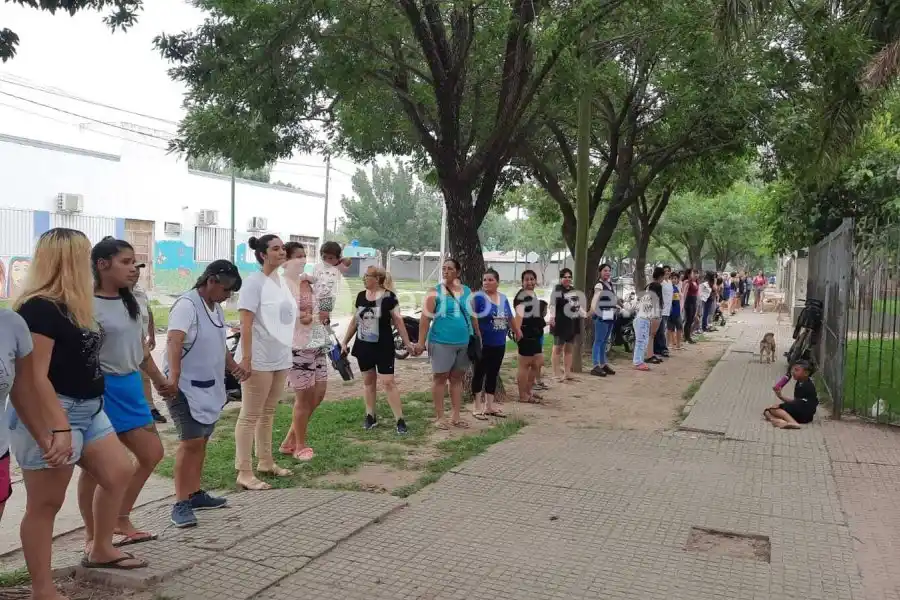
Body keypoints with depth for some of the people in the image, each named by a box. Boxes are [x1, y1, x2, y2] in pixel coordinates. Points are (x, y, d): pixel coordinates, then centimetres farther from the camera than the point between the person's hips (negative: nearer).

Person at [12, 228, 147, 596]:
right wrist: (59, 428, -29)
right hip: (53, 414, -10)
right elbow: (36, 376, -25)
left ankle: (100, 551, 33)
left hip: (89, 409, 10)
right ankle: (42, 590, 14)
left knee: (119, 472, 16)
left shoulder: (72, 306, 10)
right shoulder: (38, 308, -19)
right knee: (46, 503, 2)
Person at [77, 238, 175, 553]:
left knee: (152, 454, 12)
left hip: (130, 386, 9)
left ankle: (121, 522, 27)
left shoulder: (131, 302, 8)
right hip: (101, 389, -8)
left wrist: (159, 380, 24)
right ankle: (92, 535, 20)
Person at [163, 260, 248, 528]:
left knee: (201, 441, 14)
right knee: (191, 442, -12)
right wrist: (173, 377, -44)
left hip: (210, 387, 9)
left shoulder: (216, 308, 12)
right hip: (185, 387, -9)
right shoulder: (187, 305, -16)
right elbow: (174, 341, -31)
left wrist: (234, 367, 12)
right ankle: (181, 503, -5)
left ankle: (195, 494, 25)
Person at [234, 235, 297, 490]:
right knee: (250, 416, -1)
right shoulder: (254, 282, -13)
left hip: (280, 358, 8)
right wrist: (246, 358, -21)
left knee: (268, 414, 16)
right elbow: (246, 323, -17)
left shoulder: (281, 281, 11)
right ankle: (244, 473, 3)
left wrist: (287, 353, 18)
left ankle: (265, 462, 28)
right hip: (259, 360, -8)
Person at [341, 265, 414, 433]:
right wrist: (345, 341, 15)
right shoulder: (361, 296, 5)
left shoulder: (388, 297, -10)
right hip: (363, 346, 5)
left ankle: (399, 419, -1)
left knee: (388, 382, -7)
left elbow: (398, 321, -7)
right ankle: (370, 416, 23)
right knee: (368, 381, 12)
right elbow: (355, 321, 14)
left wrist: (407, 343, -8)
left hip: (383, 347, -5)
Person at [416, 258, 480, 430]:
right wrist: (421, 342, -13)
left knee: (457, 378, 11)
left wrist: (478, 337, 16)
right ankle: (439, 417, 10)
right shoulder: (435, 292, -4)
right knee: (440, 377, 3)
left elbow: (473, 316, 16)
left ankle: (455, 416, 19)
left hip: (464, 342, 4)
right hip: (442, 342, -4)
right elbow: (426, 318, -8)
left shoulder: (467, 291, 9)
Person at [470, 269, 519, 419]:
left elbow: (510, 318, 23)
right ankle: (477, 407, 9)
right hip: (483, 344, -6)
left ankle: (489, 406, 21)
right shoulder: (478, 297, -10)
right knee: (479, 374, 2)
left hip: (499, 344, 6)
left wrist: (517, 331, 34)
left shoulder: (503, 298, 9)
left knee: (493, 375, 12)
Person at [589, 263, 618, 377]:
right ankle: (596, 366, -10)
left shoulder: (611, 285, 15)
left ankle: (603, 364, 21)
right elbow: (595, 298, -27)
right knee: (598, 341, -8)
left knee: (604, 341, 14)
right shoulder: (599, 285, -12)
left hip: (610, 316, 9)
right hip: (602, 316, -9)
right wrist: (593, 310, -40)